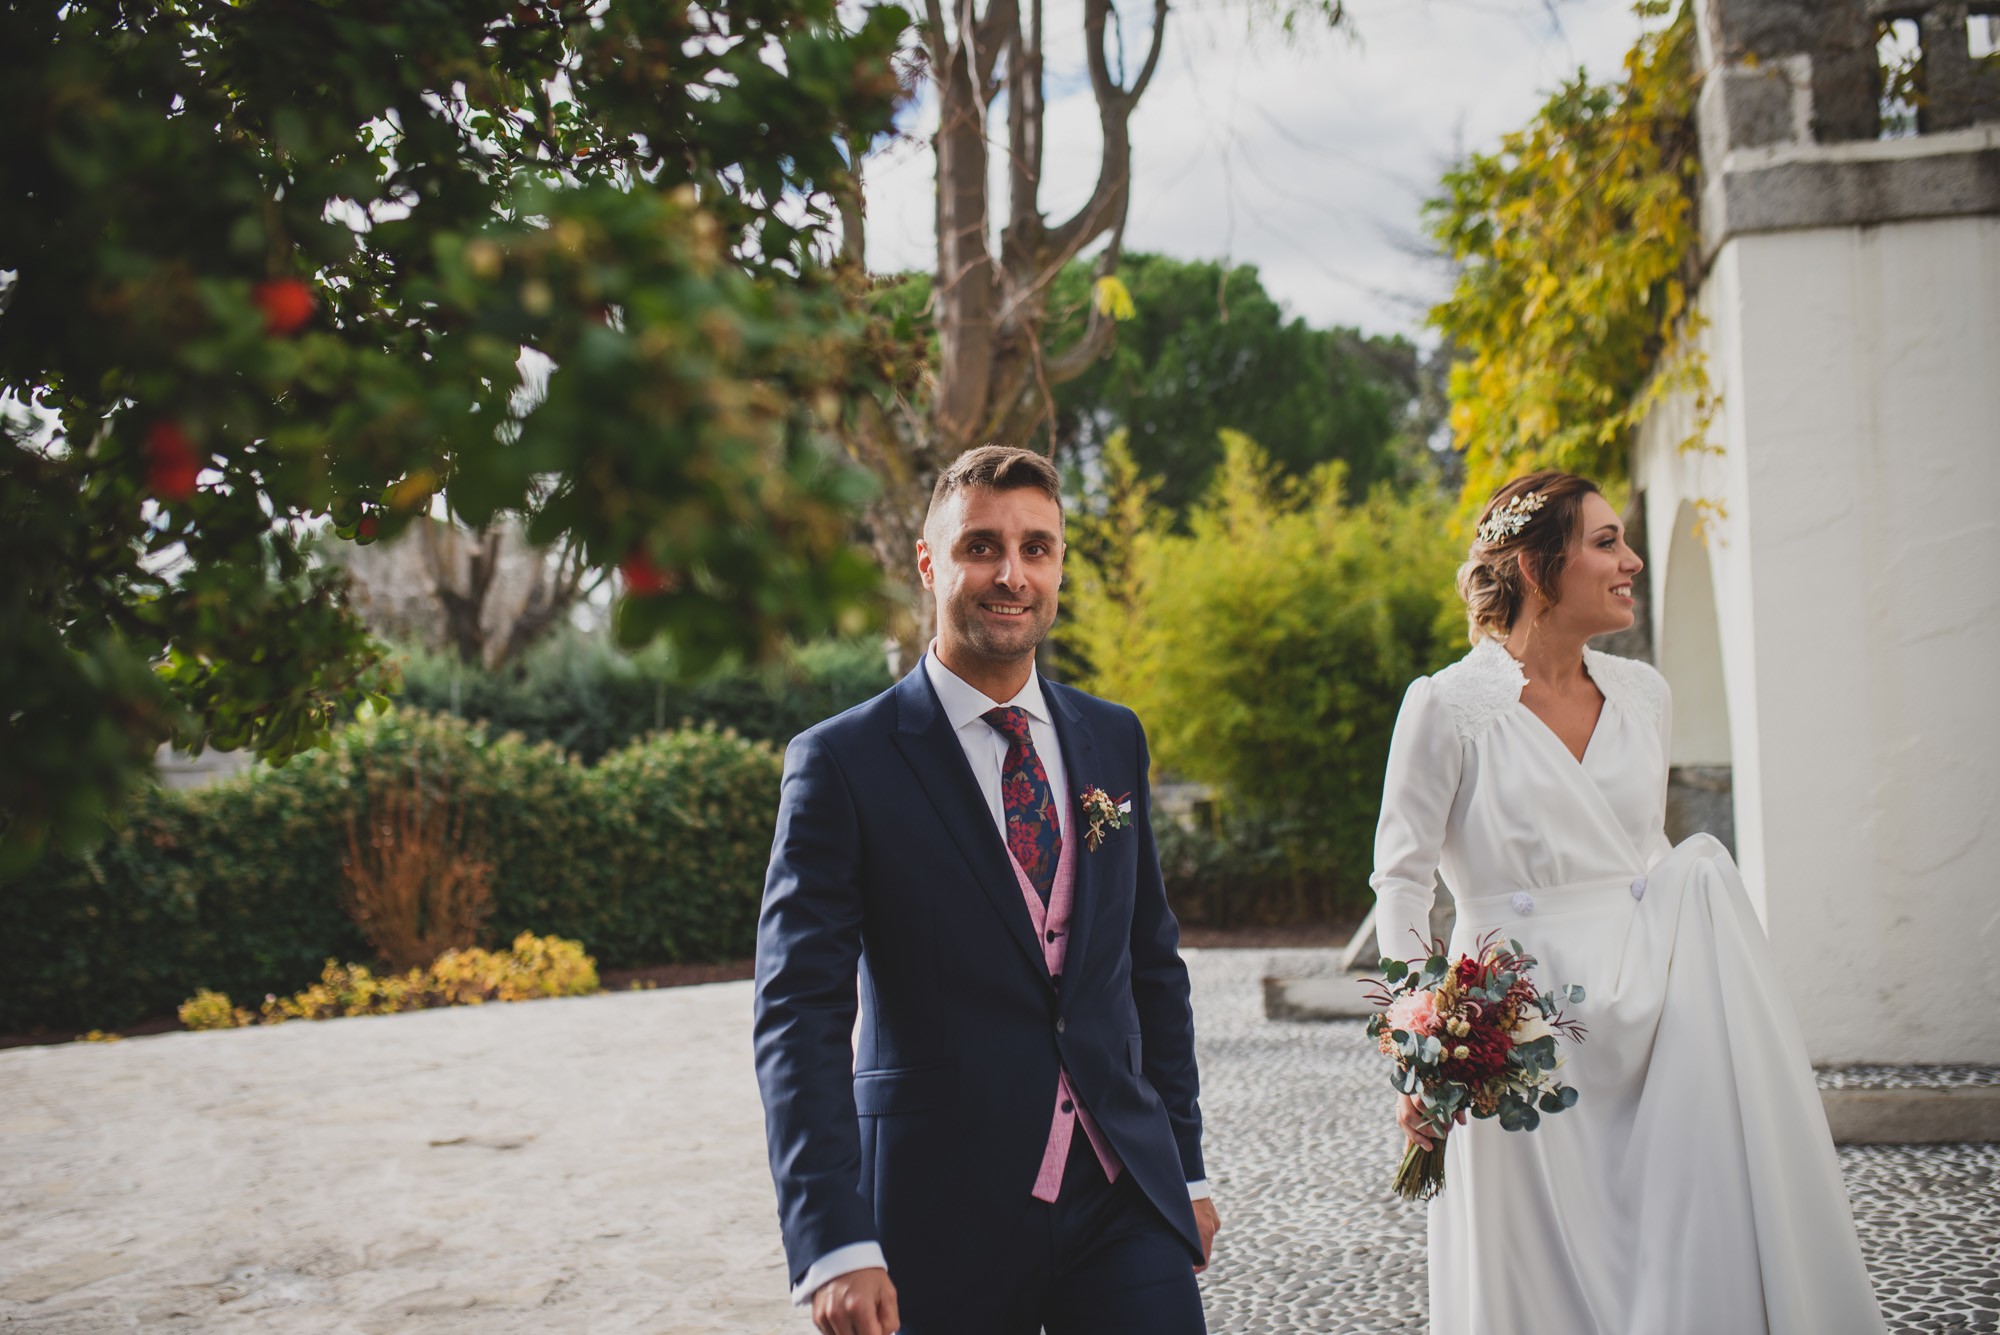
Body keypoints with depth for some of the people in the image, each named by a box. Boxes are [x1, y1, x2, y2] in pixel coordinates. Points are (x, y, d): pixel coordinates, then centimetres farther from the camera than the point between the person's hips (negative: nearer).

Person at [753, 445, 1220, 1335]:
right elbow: (800, 1013, -11)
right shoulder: (843, 762, -7)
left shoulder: (1114, 740, 9)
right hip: (945, 1214, -3)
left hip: (1124, 1195, 4)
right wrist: (835, 1246, -19)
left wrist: (1185, 1164, 14)